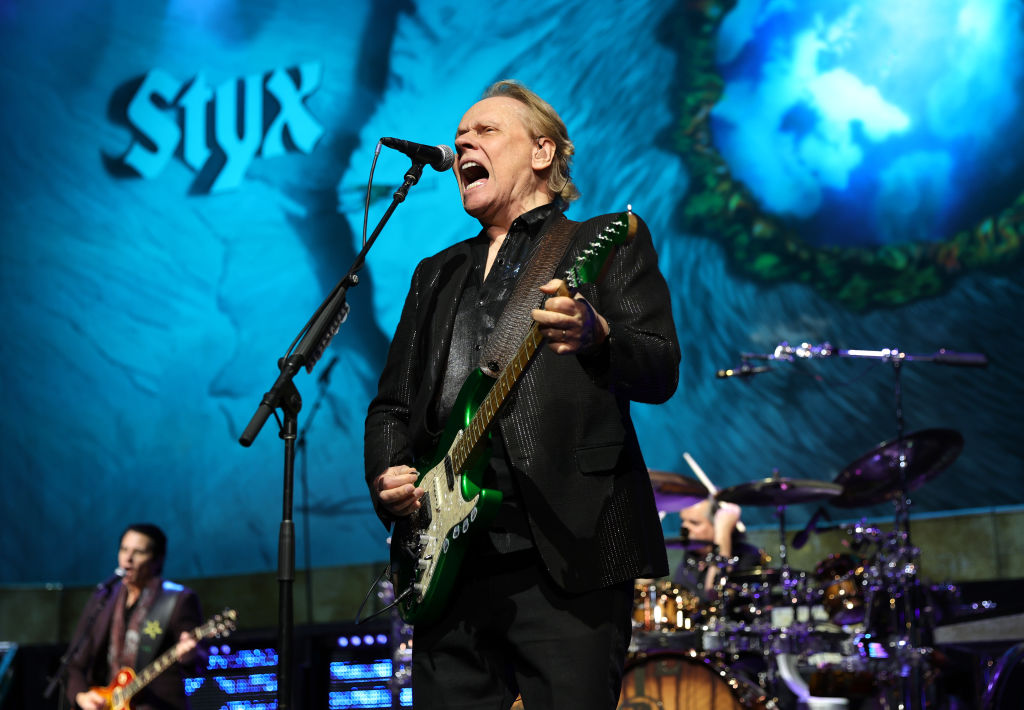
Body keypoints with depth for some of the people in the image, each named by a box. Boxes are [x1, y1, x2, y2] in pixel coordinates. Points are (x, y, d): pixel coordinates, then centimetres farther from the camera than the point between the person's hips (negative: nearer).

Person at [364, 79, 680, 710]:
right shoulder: (438, 274, 24)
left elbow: (662, 372, -7)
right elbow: (392, 404, 24)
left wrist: (596, 336, -28)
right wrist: (387, 476, 3)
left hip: (568, 552, -5)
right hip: (449, 558, 6)